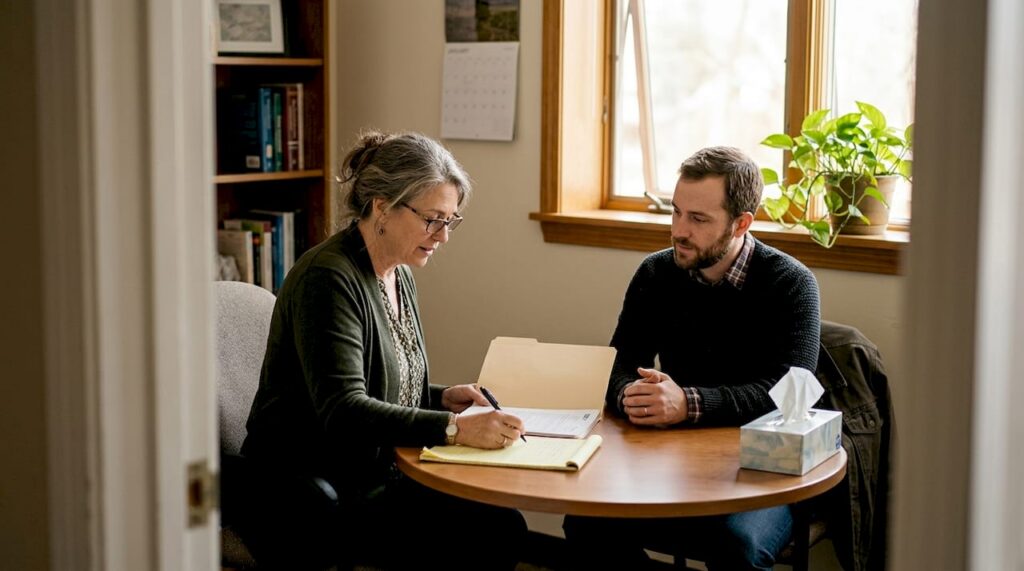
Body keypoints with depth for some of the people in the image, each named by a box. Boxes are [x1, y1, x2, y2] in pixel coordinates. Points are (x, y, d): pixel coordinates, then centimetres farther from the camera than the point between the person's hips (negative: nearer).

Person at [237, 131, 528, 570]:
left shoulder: (398, 276, 11)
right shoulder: (328, 278, -18)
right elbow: (343, 412, -27)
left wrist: (442, 398, 2)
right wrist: (454, 428, -33)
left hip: (376, 476, 8)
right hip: (299, 502, -8)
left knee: (503, 526, -12)